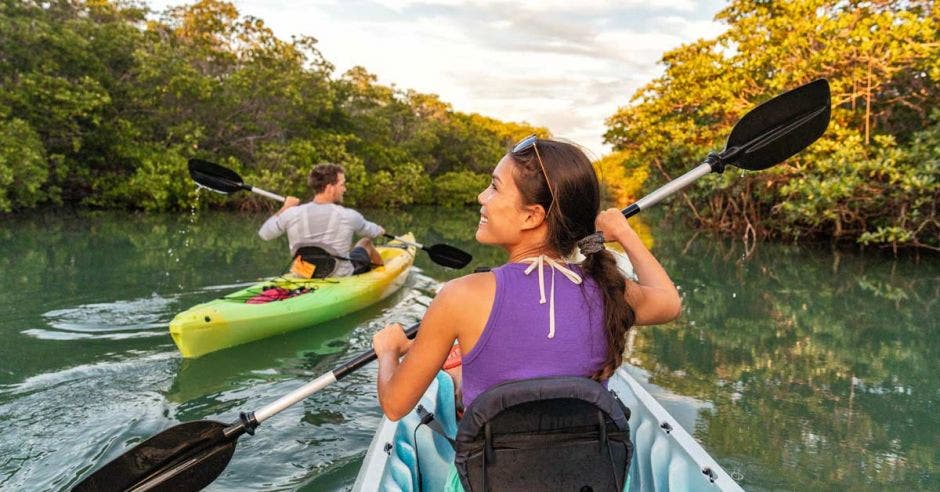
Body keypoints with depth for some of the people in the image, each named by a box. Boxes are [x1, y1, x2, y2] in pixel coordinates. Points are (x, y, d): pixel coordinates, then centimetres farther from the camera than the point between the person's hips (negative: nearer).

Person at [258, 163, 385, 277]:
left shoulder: (292, 214, -15)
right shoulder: (348, 216, -19)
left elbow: (264, 234, 2)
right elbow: (371, 232, 2)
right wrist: (380, 230, 27)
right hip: (342, 277, -3)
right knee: (365, 242, 25)